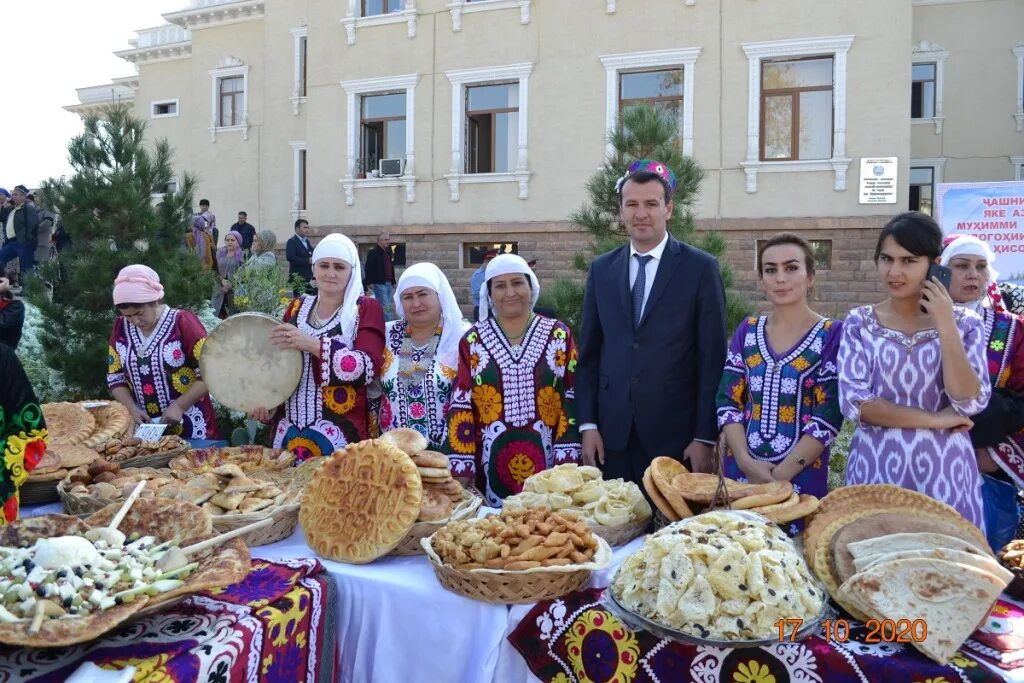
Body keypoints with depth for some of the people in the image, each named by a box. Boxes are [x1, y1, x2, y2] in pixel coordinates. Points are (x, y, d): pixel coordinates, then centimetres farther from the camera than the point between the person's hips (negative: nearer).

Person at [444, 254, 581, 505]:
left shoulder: (559, 335, 3)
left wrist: (567, 461, -6)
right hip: (492, 468, 0)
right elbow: (460, 406, 2)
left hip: (547, 465, 0)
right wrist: (461, 470, -4)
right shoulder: (473, 341, 3)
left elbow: (572, 399, 1)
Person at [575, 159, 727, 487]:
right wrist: (588, 424, 3)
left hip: (675, 435, -3)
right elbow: (589, 352, 9)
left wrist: (705, 437, -8)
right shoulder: (601, 269, 8)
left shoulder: (700, 268, -3)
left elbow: (712, 358, -4)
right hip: (613, 435, 3)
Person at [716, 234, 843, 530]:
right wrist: (746, 462, -11)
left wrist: (782, 473, -14)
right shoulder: (747, 331, 5)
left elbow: (829, 414, -10)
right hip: (739, 471, 3)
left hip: (802, 476, -3)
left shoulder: (832, 334, -5)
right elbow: (727, 401, 2)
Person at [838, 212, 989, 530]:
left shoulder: (965, 323, 1)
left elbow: (970, 403, -10)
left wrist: (945, 327, -15)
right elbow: (853, 401, -9)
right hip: (877, 465, 0)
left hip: (943, 468, 0)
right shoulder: (859, 323, 0)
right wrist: (933, 420, -11)